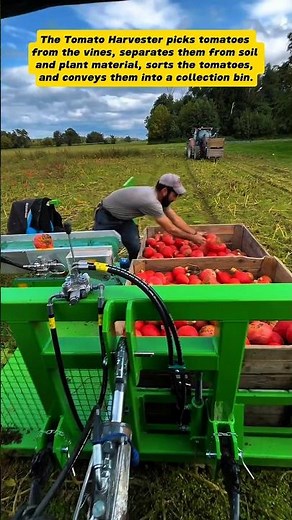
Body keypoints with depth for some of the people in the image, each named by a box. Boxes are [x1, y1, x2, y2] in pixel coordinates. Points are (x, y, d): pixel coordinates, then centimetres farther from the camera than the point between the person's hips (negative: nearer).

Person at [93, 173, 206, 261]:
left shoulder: (160, 197, -10)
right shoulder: (150, 201, -38)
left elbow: (175, 218, -3)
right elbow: (170, 229, -32)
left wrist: (195, 233, -8)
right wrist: (192, 238, -21)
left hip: (123, 218, 7)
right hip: (106, 216, -7)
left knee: (136, 248, -5)